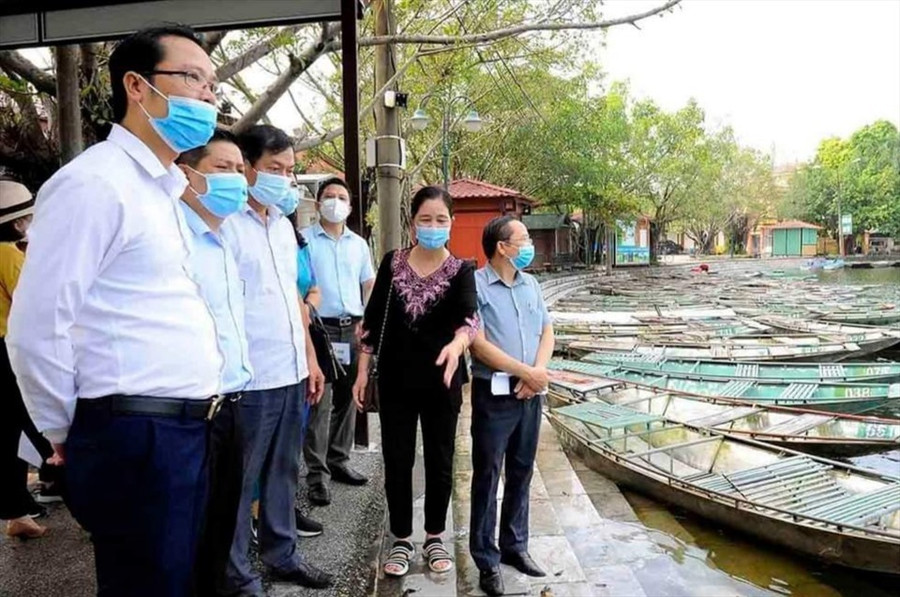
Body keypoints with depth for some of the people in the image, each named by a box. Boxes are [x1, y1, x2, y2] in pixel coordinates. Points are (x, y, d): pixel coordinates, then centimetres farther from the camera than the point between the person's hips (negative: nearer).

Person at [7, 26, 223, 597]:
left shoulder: (166, 189, 15)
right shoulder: (93, 183, -13)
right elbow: (36, 330, -16)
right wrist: (66, 432, -3)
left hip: (185, 430, 9)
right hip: (135, 439, -8)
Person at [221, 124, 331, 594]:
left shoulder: (283, 225, 13)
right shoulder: (225, 223, -11)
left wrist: (309, 358, 17)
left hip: (291, 373, 8)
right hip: (250, 380, -8)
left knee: (283, 472, 19)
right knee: (239, 481, 7)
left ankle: (281, 553, 35)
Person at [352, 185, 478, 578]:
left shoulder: (461, 271, -6)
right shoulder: (393, 263, 0)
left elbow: (468, 315, -25)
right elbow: (373, 318, 4)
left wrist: (457, 344, -47)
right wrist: (362, 371, 1)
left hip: (442, 382, -1)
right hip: (395, 380, 1)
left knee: (440, 461, 10)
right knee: (397, 461, 9)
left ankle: (434, 537, 30)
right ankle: (401, 540, 26)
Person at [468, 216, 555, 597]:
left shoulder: (531, 285, 10)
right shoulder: (474, 285, -10)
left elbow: (547, 333, 9)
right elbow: (479, 344, -15)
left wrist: (538, 372, -10)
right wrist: (527, 372, -13)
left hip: (530, 394, 6)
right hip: (494, 394, -6)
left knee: (521, 473, 15)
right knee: (487, 477, 4)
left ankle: (515, 545, 31)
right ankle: (487, 560, 16)